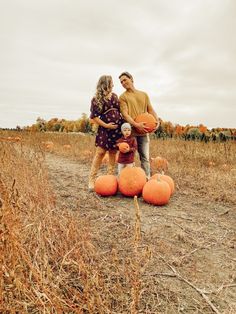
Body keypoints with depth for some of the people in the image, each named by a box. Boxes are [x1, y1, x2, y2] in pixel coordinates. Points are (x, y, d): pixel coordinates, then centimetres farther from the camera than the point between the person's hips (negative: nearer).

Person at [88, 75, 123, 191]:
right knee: (100, 153, -9)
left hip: (117, 128, 5)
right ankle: (92, 180, -3)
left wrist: (124, 122, 7)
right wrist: (106, 125, -13)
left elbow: (120, 110, 18)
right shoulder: (96, 99, -3)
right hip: (105, 129, -5)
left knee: (113, 153, 7)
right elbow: (93, 116, -7)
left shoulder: (114, 96, 13)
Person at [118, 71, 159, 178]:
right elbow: (124, 114, -6)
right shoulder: (123, 96, 6)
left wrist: (157, 120, -3)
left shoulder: (144, 94, 18)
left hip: (144, 131, 3)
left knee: (145, 157, 4)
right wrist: (136, 124, -20)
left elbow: (150, 110, 17)